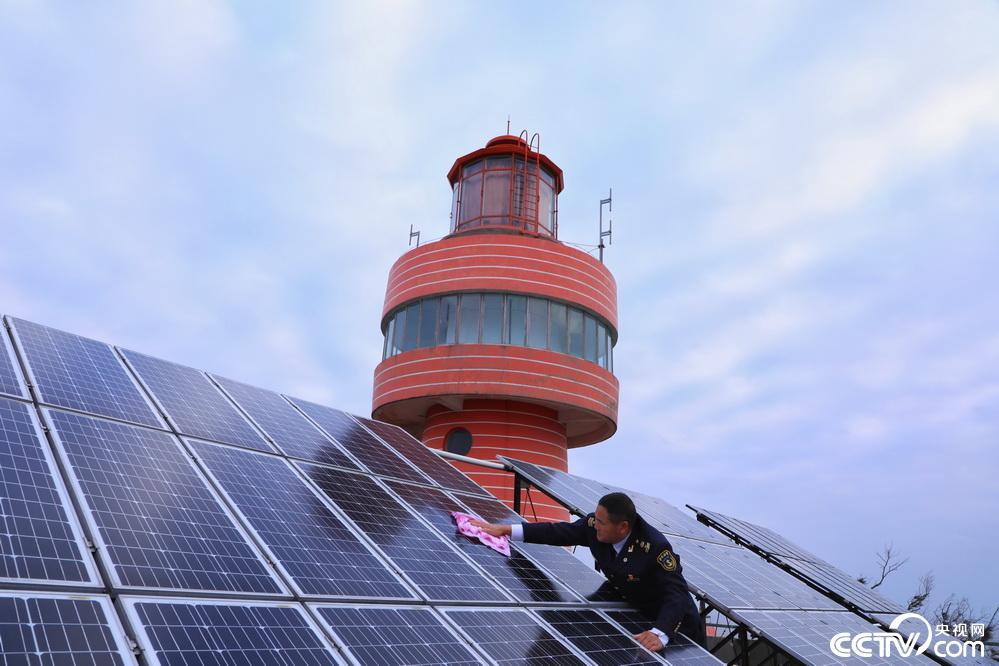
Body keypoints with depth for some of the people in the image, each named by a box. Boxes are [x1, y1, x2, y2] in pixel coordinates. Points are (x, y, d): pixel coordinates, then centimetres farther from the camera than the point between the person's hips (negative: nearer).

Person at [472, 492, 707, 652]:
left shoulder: (655, 546, -35)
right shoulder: (594, 526, -20)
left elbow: (677, 593, -38)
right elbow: (559, 532, -10)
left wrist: (660, 634, -54)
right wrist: (508, 530, -13)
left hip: (669, 619, -5)